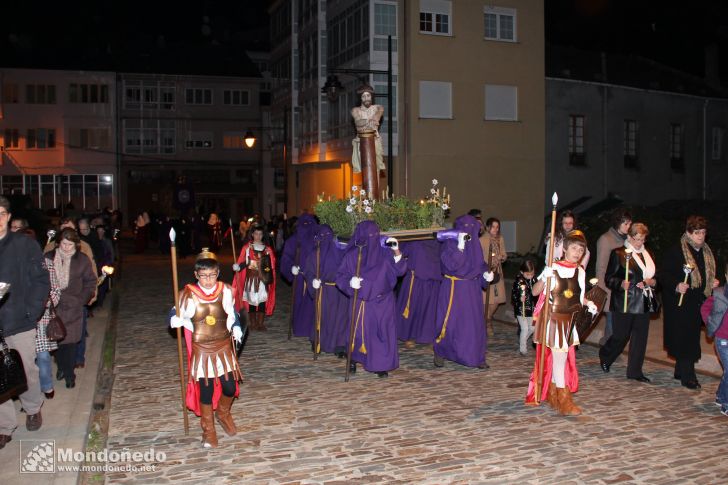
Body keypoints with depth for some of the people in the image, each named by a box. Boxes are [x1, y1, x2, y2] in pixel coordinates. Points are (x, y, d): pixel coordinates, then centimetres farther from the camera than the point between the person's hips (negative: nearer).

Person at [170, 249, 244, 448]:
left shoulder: (225, 291, -7)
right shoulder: (189, 294, -12)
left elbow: (232, 315, 4)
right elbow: (178, 316, -2)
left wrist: (236, 329, -12)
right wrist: (176, 320, -23)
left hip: (224, 347, 2)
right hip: (202, 350, -2)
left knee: (230, 388, 5)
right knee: (206, 391, 6)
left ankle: (223, 413, 40)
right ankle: (208, 429, 30)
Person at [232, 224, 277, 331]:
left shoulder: (267, 249, 7)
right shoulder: (247, 248, 1)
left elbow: (271, 265, 6)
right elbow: (243, 262, -1)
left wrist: (269, 278, -4)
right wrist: (238, 267, -21)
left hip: (263, 278, 2)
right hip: (251, 277, -2)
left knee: (262, 299, 0)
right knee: (251, 299, 0)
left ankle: (260, 323, 8)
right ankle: (253, 323, 9)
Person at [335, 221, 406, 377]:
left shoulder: (384, 254, 0)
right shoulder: (352, 256, -4)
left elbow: (399, 271, -5)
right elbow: (340, 277, -1)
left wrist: (396, 252, -19)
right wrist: (350, 282, -22)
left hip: (383, 302, 1)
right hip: (362, 302, -1)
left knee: (384, 333, -2)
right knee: (361, 332, 6)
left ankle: (382, 365, 10)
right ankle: (354, 360, 30)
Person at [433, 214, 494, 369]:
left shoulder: (475, 245, 7)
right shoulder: (449, 244, -11)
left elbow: (481, 264, 16)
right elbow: (450, 265, -23)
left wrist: (486, 273, -3)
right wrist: (460, 246, -28)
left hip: (472, 290, 5)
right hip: (453, 289, -5)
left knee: (475, 323, 5)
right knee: (450, 322, 3)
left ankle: (476, 357, 16)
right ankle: (440, 353, 22)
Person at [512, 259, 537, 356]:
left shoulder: (534, 280, 0)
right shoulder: (518, 282, -15)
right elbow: (513, 296, -14)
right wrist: (519, 299, -33)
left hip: (531, 309, 6)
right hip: (521, 309, -6)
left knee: (532, 328, 13)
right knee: (525, 329, -6)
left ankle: (522, 341, 38)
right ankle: (522, 348, 10)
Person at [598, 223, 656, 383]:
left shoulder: (648, 255, 14)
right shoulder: (618, 253, -4)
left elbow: (655, 277, 21)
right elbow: (608, 278, -6)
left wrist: (652, 282, -1)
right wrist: (620, 284, -25)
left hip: (643, 303, 5)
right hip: (624, 302, -5)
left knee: (640, 337, 5)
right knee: (621, 336, 2)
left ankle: (635, 371, 14)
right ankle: (605, 356, 30)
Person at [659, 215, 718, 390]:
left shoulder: (707, 253, 12)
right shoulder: (674, 252, -11)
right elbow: (663, 275, -12)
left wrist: (712, 283, 6)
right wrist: (676, 286, -26)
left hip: (698, 303, 7)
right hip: (679, 303, -7)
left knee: (692, 338, 12)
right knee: (683, 338, -7)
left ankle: (681, 370, 24)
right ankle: (687, 375, -2)